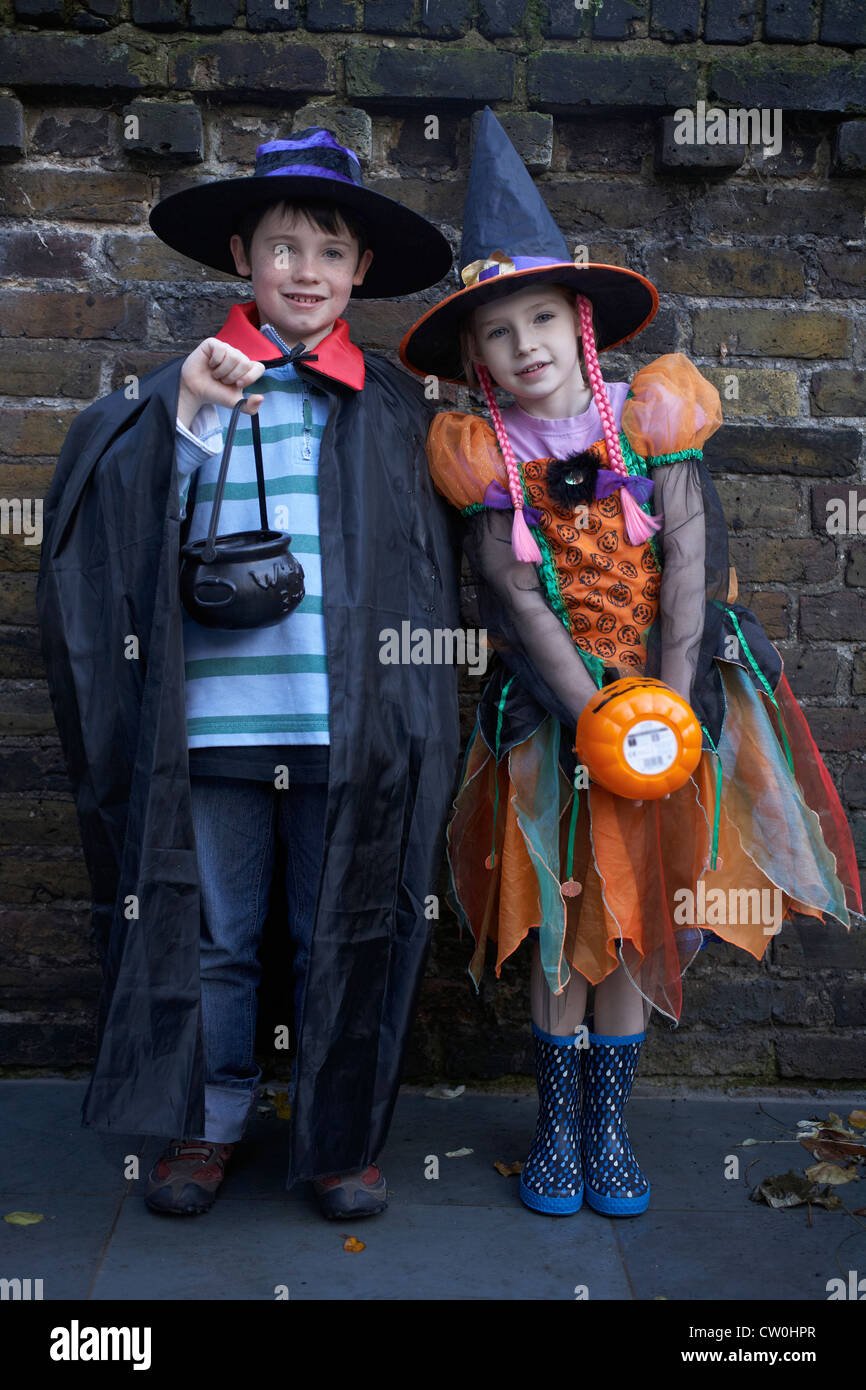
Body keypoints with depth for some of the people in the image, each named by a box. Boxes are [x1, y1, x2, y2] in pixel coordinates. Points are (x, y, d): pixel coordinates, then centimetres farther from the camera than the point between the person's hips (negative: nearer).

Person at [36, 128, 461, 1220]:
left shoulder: (391, 404, 9)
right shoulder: (184, 384, 6)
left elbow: (426, 570, 11)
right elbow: (119, 523, -3)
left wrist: (401, 718, 4)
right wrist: (186, 412, -14)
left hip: (346, 726, 0)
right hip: (213, 721, 0)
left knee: (343, 934, 9)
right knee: (213, 934, 11)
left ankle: (339, 1135, 28)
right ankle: (211, 1119, 32)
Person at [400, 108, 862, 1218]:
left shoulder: (651, 413, -1)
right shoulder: (485, 456, -2)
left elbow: (689, 558, -6)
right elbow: (520, 599, -8)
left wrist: (667, 705, -14)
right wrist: (597, 720, -17)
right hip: (554, 710, 0)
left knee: (634, 919, 7)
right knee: (559, 923, 5)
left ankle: (609, 1126, 23)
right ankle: (556, 1126, 22)